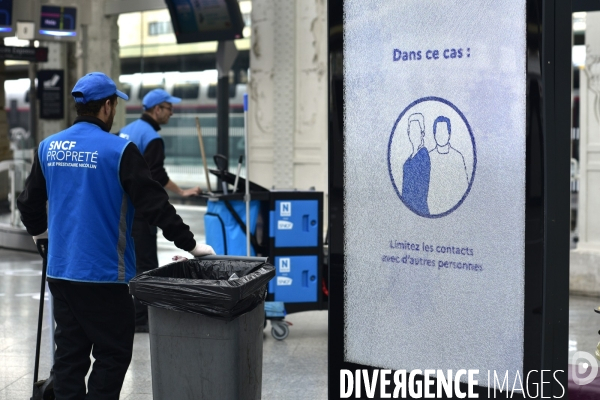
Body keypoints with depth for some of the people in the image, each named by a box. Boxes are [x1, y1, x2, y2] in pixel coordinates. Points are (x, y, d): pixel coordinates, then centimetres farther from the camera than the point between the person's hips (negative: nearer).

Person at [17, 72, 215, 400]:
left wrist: (39, 230, 36)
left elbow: (29, 203, 16)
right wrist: (189, 244, -6)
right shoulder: (118, 150, -13)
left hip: (60, 271, 6)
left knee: (70, 353, 13)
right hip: (103, 274, -6)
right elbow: (154, 203, -14)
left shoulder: (48, 147, 5)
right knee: (112, 354, 4)